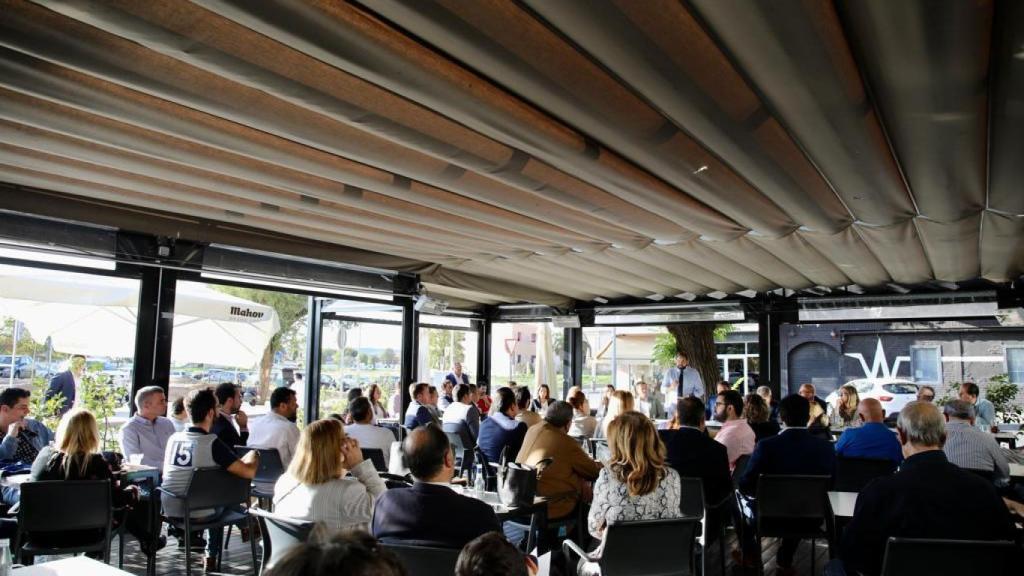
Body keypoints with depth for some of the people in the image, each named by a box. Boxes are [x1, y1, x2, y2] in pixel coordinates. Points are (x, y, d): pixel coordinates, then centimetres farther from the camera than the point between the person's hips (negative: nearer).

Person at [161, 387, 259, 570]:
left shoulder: (174, 438, -1)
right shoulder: (212, 443, -19)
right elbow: (249, 472, -22)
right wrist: (253, 457, 1)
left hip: (169, 511, 4)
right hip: (196, 514, -4)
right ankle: (211, 557, 34)